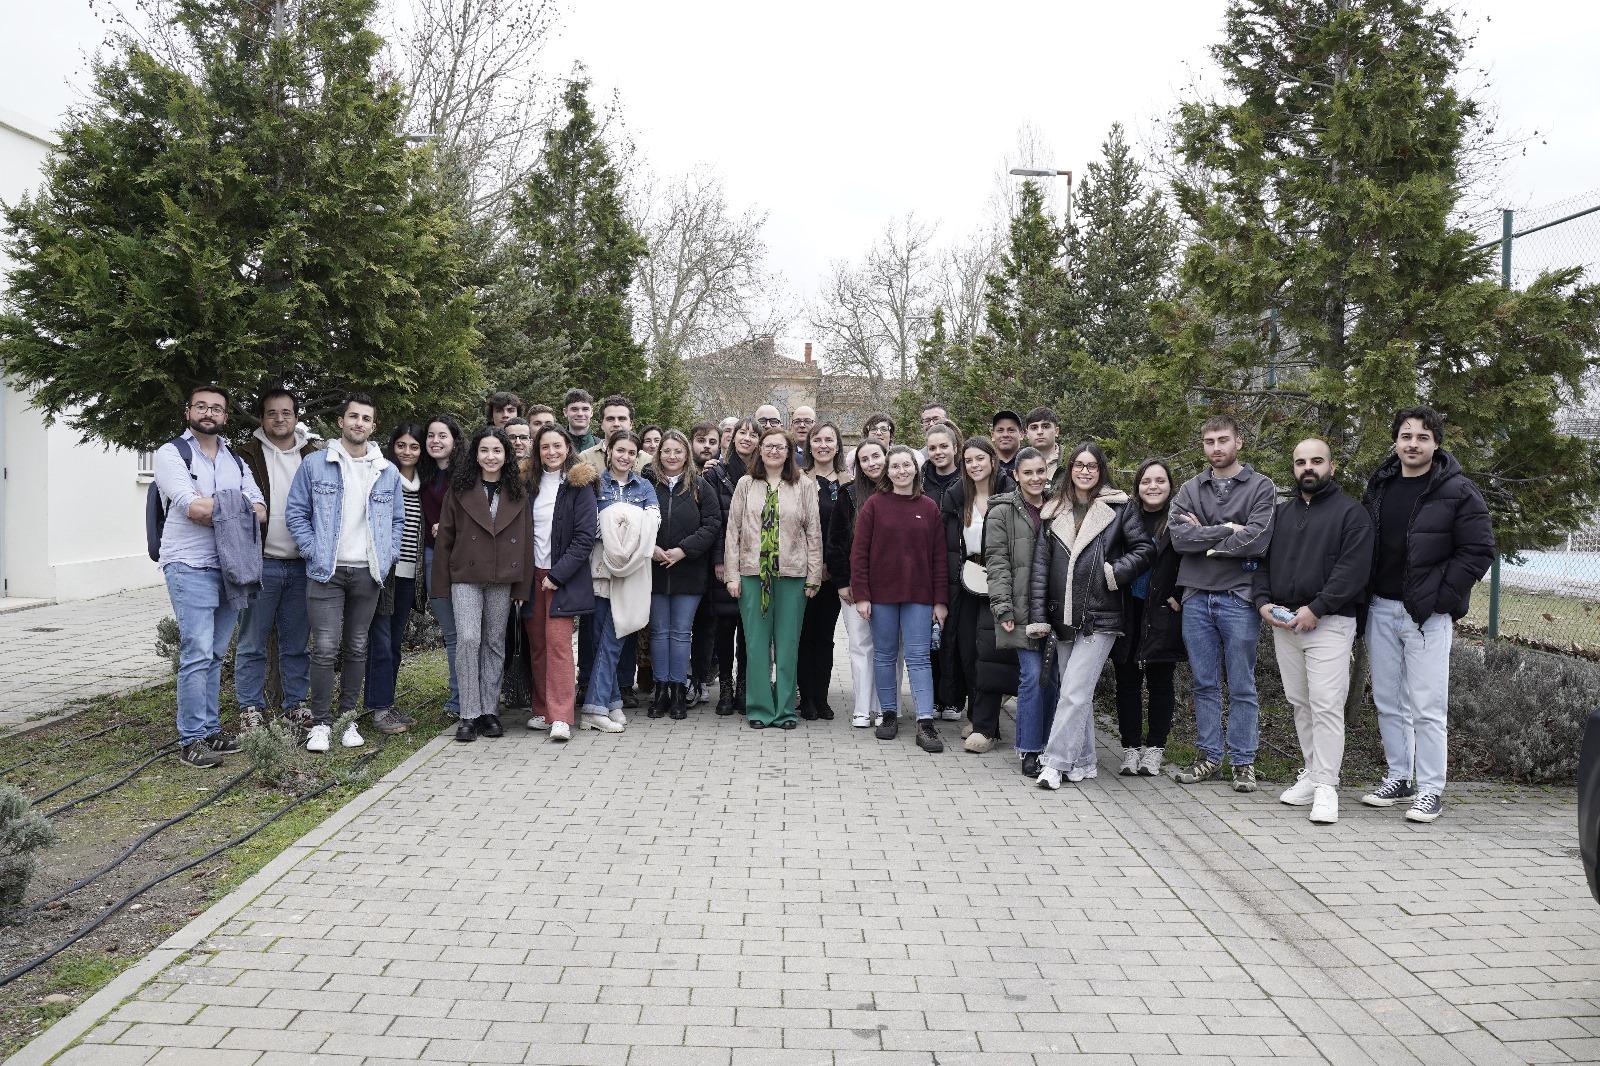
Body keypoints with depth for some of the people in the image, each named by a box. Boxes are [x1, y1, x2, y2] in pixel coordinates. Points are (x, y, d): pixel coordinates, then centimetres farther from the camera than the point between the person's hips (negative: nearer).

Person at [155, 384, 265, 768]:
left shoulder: (236, 460, 16)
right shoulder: (172, 454, -1)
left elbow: (259, 512, 4)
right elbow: (193, 507, -16)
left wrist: (212, 508, -11)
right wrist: (236, 508, -2)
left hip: (230, 567, 6)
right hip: (190, 567, -6)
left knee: (215, 655, 10)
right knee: (198, 654, -11)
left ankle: (210, 731, 16)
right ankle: (192, 740, -7)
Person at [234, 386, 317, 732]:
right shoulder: (248, 455, 0)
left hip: (301, 565, 3)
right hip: (260, 563, -3)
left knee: (297, 642, 11)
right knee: (252, 642, 4)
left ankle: (297, 704, 21)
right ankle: (250, 708, 13)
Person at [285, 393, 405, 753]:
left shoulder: (388, 472, 9)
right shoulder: (315, 465, 0)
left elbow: (397, 520, 16)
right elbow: (296, 512, 1)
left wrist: (388, 556, 4)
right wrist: (313, 551, -8)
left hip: (368, 573, 3)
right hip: (326, 571, -3)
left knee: (357, 648, 9)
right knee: (325, 649, -8)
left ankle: (348, 720, 19)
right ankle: (320, 723, 2)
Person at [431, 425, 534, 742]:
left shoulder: (517, 494, 8)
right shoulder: (460, 490, 3)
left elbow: (525, 540, 7)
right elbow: (445, 537, 3)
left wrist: (523, 585, 2)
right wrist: (442, 583, -1)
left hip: (503, 579, 2)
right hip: (465, 576, -2)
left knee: (494, 641, 7)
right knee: (468, 638, -10)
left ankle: (488, 711, 16)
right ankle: (469, 715, -4)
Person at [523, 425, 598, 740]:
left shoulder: (579, 485, -3)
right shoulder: (529, 484, 11)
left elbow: (585, 536, -9)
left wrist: (557, 575, -13)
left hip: (564, 577, -4)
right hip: (532, 574, 4)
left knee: (558, 642, -11)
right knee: (536, 644, 4)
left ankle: (561, 718, -12)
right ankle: (542, 711, 13)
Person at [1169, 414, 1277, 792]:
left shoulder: (1261, 487, 0)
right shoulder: (1190, 490, 11)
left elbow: (1257, 540, -14)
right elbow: (1179, 536, -5)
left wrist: (1205, 540, -7)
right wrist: (1226, 530, -13)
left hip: (1239, 598, -3)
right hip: (1196, 598, 4)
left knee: (1242, 687, 4)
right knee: (1204, 684, 10)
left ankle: (1243, 762, 13)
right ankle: (1209, 757, 20)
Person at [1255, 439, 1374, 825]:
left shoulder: (1350, 513, 0)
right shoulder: (1281, 513, 18)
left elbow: (1353, 569, -11)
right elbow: (1264, 561, 19)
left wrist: (1315, 609, -17)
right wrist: (1263, 601, 1)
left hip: (1328, 624, -6)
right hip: (1283, 623, 6)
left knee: (1327, 706, -10)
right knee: (1300, 703, 10)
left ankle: (1326, 787, -7)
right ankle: (1312, 774, 19)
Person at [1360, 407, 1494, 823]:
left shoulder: (1458, 491, -6)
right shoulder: (1379, 485, 10)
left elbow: (1479, 551, -8)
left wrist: (1440, 598, -13)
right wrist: (1363, 598, 8)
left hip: (1427, 615, -5)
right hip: (1381, 610, 6)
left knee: (1427, 707, -3)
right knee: (1388, 703, 11)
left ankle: (1431, 790, 5)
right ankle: (1398, 779, 23)